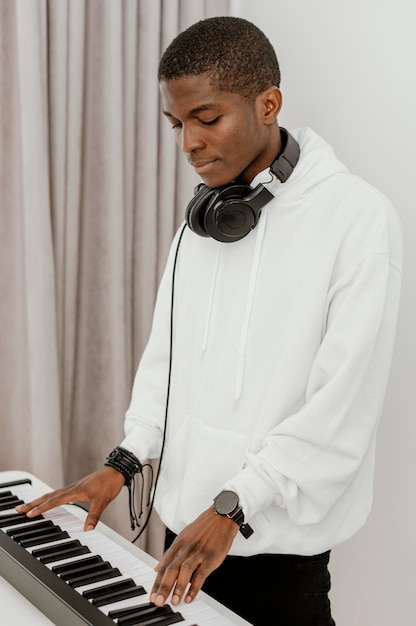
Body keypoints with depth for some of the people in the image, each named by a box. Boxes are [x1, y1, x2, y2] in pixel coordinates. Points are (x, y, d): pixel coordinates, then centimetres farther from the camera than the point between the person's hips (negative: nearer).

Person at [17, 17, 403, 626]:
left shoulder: (359, 216, -15)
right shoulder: (205, 213, 7)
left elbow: (344, 404, -19)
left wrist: (233, 507, -19)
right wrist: (125, 460, 2)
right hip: (189, 514, 6)